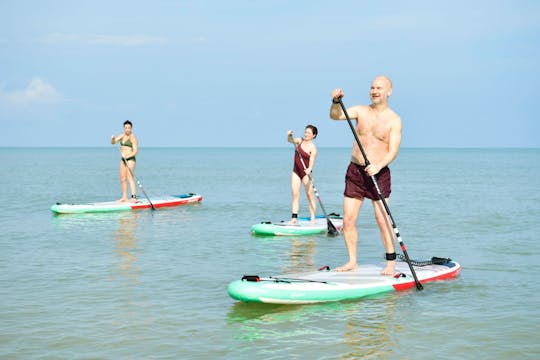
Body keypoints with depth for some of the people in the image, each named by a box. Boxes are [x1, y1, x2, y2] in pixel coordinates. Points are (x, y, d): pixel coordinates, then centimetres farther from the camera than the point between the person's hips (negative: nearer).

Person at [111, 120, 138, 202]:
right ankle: (124, 197, 15)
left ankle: (134, 197, -26)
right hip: (123, 159, 8)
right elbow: (113, 142, 11)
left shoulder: (133, 138, -10)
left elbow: (135, 151, -16)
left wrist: (127, 156, -31)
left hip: (130, 159, -8)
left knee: (129, 178, -19)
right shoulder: (122, 136, 12)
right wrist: (113, 138, -12)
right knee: (122, 178, 8)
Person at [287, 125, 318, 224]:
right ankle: (294, 217, -4)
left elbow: (311, 163, -21)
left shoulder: (313, 148, -11)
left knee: (310, 195, -4)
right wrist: (289, 135, -33)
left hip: (306, 173, -4)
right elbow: (290, 140, -11)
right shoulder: (300, 140, 4)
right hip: (296, 171, 4)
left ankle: (312, 218, -2)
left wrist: (309, 169, -41)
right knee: (295, 194, -2)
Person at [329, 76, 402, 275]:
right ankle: (352, 261, 12)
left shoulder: (394, 120, -3)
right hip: (354, 171, 4)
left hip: (379, 173, -4)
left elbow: (393, 151, -10)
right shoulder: (361, 111, 8)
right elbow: (335, 116, -4)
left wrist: (378, 166, -26)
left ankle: (391, 262, 2)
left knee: (383, 220, -8)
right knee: (348, 220, 2)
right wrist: (336, 102, -25)